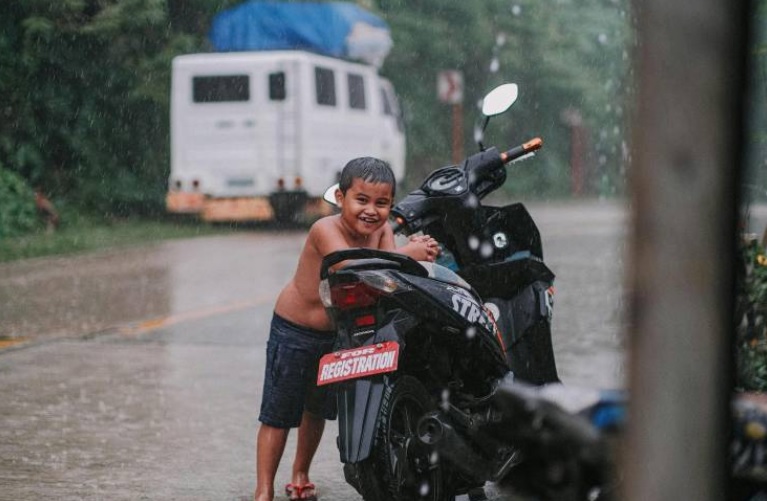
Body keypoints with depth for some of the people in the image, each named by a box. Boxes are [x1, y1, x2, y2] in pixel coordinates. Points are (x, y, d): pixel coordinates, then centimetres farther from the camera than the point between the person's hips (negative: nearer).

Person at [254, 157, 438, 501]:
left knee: (317, 410, 20)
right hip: (293, 331, -6)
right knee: (278, 414, -4)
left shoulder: (382, 231, -10)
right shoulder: (325, 230, -28)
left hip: (338, 334, 6)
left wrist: (420, 254, -47)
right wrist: (405, 254, -51)